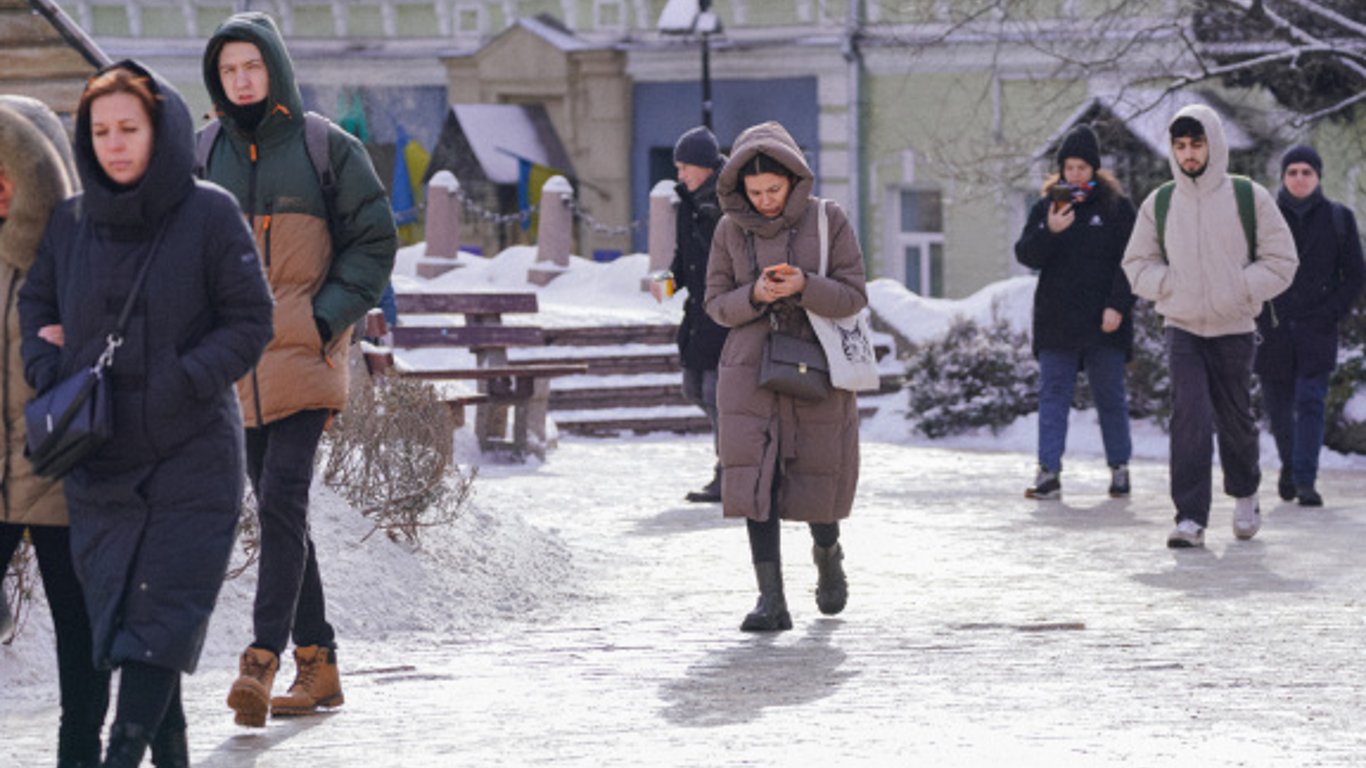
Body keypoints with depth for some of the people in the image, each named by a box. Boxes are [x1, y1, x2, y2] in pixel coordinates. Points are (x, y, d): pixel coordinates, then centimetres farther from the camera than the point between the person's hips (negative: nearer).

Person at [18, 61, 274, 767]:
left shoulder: (210, 214, -7)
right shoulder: (72, 221, 5)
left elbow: (250, 322, -4)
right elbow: (36, 304, 17)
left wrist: (179, 382, -16)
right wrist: (49, 372, -2)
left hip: (192, 454, -4)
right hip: (98, 458, 4)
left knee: (162, 611, -10)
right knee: (115, 601, 2)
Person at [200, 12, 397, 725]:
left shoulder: (327, 148, -1)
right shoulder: (209, 157, 10)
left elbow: (374, 240, 2)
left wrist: (330, 315, -9)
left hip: (306, 353, -5)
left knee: (282, 499, -16)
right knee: (277, 507, 7)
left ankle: (262, 659, -20)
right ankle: (317, 662, 14)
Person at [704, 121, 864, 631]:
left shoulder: (828, 221, -5)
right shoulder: (731, 230, 1)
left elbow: (853, 297, -5)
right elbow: (717, 303, 5)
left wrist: (803, 286, -23)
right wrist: (754, 296, -16)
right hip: (751, 371, 1)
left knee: (818, 475, 6)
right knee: (756, 479, -9)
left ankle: (828, 555, 39)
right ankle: (771, 600, -9)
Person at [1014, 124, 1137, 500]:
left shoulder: (1116, 206, 1)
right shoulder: (1046, 206, 9)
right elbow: (1025, 255, 2)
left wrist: (1118, 306, -11)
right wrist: (1050, 232, -16)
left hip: (1103, 321, -2)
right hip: (1056, 321, 2)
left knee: (1110, 396, 6)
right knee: (1052, 395, -3)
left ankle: (1119, 468, 15)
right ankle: (1049, 472, -5)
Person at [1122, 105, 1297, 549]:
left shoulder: (1249, 197, -3)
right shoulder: (1159, 204, 3)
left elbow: (1281, 262, -1)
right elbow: (1137, 265, 11)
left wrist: (1237, 290, -12)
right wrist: (1173, 287, -6)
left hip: (1234, 329, 0)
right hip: (1182, 328, 0)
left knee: (1236, 420, 11)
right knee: (1190, 420, -15)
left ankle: (1245, 494, 38)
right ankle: (1190, 518, -16)